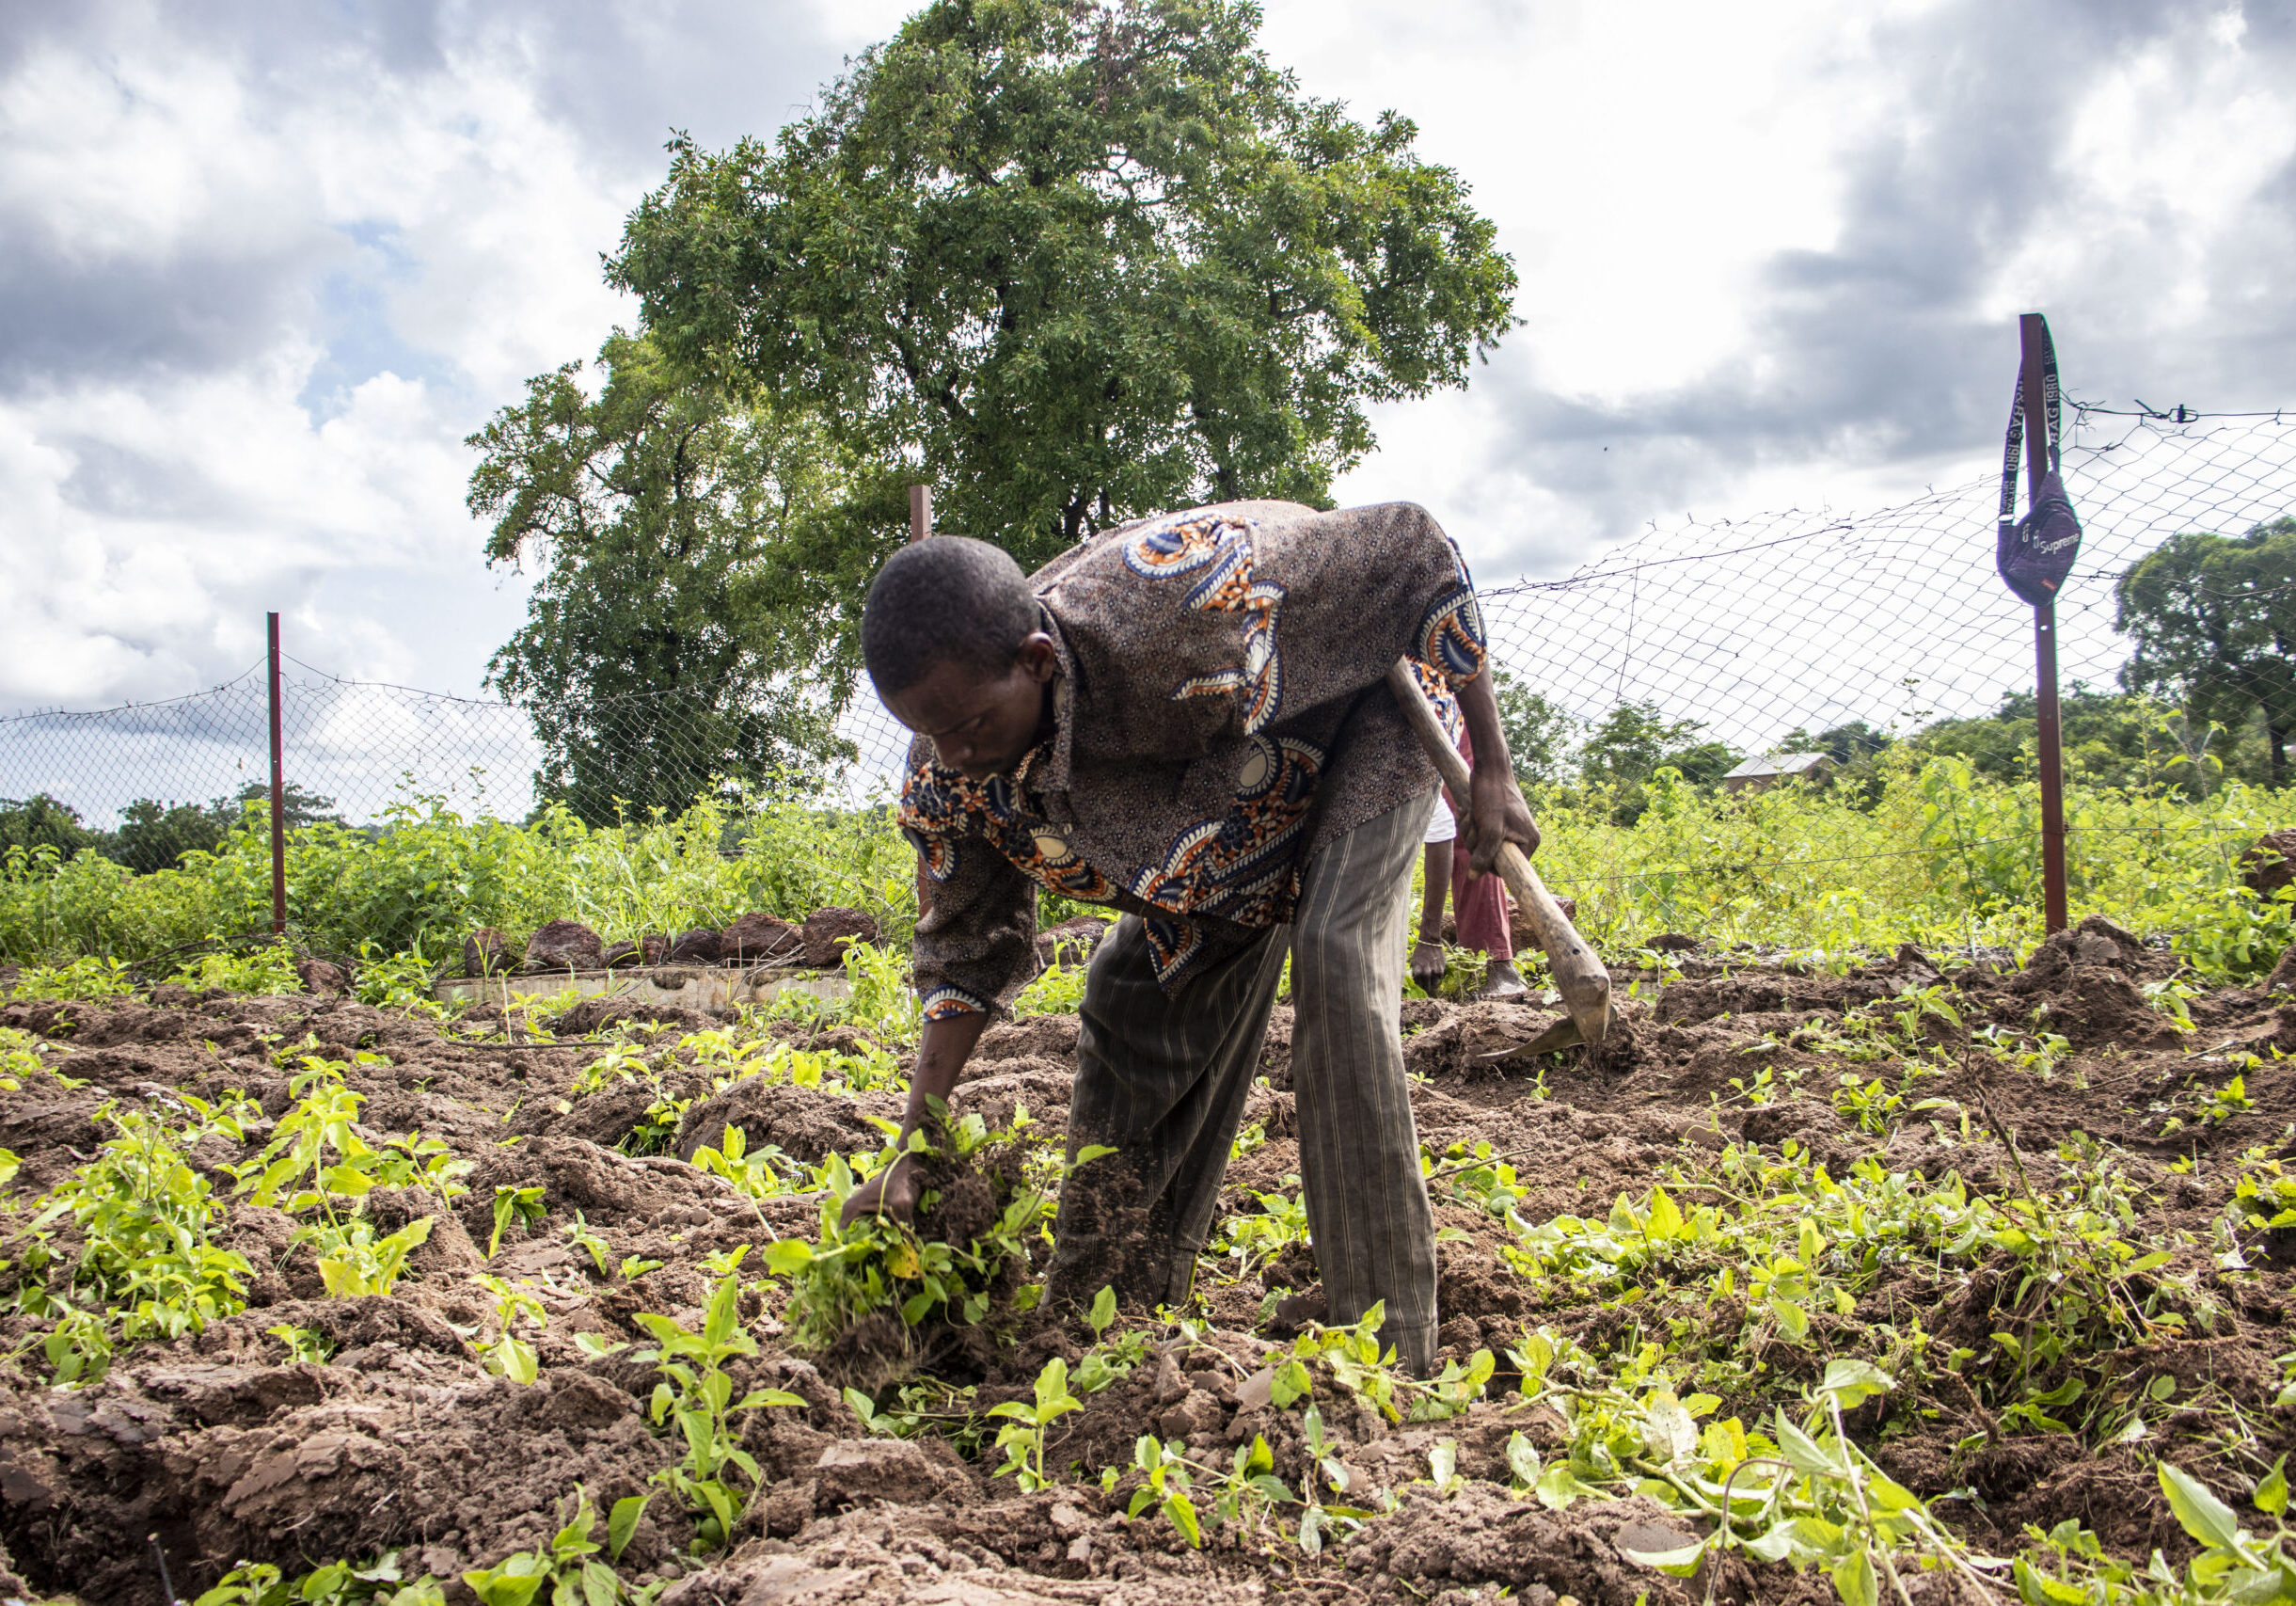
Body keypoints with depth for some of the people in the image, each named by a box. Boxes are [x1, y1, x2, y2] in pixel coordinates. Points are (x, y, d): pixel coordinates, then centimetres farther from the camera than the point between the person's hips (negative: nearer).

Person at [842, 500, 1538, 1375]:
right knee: (1137, 999, 1)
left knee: (1336, 963, -25)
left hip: (1360, 721, -6)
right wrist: (914, 1150, -17)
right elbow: (969, 950, -7)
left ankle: (1384, 1355, -19)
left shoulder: (1175, 599, -44)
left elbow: (1415, 548, -32)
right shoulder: (946, 781, -24)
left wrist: (1490, 771, -26)